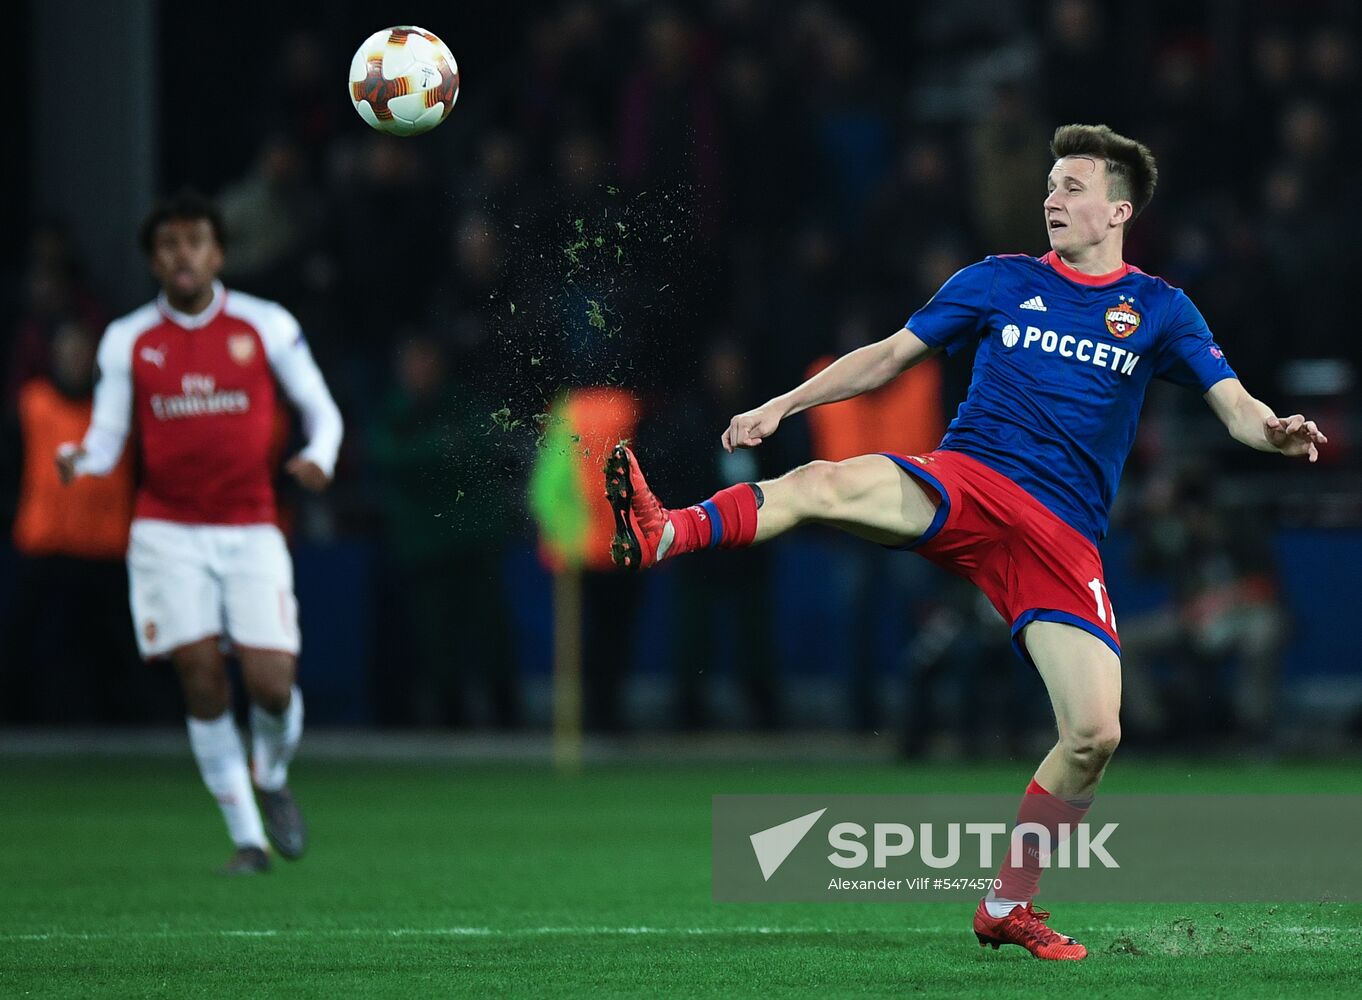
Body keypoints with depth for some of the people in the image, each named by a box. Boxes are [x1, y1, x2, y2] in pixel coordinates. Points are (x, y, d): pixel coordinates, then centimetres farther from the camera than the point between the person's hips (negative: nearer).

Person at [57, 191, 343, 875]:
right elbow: (107, 438, 4)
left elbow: (321, 409, 7)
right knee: (203, 681, -9)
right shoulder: (126, 341, 3)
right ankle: (247, 838, 2)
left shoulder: (266, 326, 1)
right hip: (167, 531, 0)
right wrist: (78, 459, -19)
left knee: (271, 684, -10)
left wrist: (319, 458, -14)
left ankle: (273, 780, 25)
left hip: (250, 531, 0)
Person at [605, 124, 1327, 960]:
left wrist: (1277, 432, -19)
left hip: (1061, 538, 0)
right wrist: (783, 405, 10)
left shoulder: (1159, 311, 12)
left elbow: (1234, 405, 5)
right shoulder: (1001, 281, 14)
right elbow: (892, 355, 19)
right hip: (964, 483, 0)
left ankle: (1009, 907, 6)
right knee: (828, 484, -33)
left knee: (1095, 735, -12)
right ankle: (662, 536, -54)